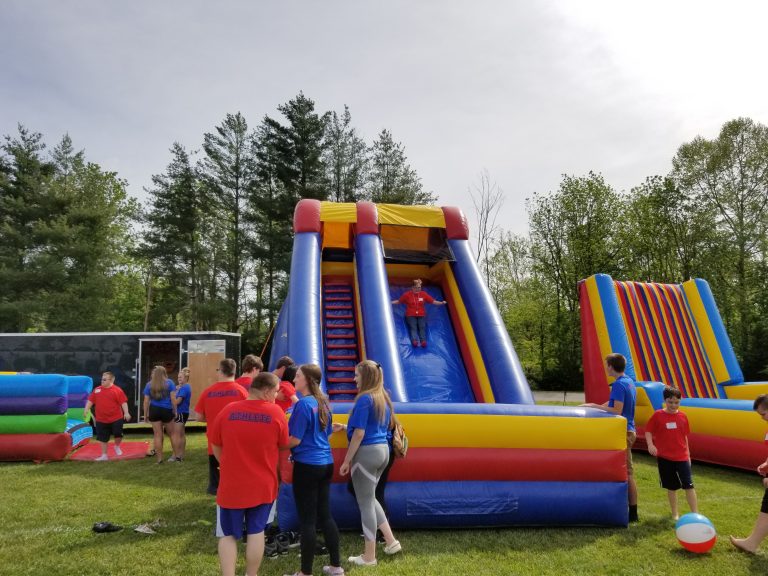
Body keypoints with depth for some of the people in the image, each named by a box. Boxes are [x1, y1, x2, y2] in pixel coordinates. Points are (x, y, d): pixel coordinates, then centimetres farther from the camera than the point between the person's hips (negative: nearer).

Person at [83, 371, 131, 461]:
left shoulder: (117, 390, -10)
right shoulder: (97, 390, 5)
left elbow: (123, 402, -12)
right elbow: (90, 400, 9)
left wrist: (126, 413, -19)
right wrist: (86, 410, -2)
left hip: (116, 418, -4)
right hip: (101, 420, 4)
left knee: (118, 434, 0)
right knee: (103, 438, 10)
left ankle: (117, 447, 31)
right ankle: (104, 455, 22)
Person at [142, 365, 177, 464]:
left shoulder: (149, 385, 8)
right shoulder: (169, 382, 3)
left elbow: (146, 401, 5)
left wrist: (145, 414, 10)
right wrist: (175, 411, 3)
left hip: (154, 410, 1)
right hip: (167, 410, -1)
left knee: (157, 435, 5)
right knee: (172, 434, 12)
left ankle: (159, 459, 8)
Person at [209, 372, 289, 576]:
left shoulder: (227, 410, -8)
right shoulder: (276, 413, -11)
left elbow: (216, 447, 4)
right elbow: (284, 446, 2)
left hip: (231, 485, 0)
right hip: (263, 485, 0)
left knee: (228, 535, 13)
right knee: (256, 532, 15)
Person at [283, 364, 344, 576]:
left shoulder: (303, 404, -16)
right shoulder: (323, 402, 8)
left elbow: (295, 440, -17)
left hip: (307, 466, -8)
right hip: (326, 463, 8)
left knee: (307, 520, 2)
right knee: (325, 514, 16)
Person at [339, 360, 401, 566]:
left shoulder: (364, 399, -16)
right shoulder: (384, 398, 10)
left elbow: (359, 434, -18)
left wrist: (347, 460, -10)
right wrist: (347, 427, 21)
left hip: (366, 452, -8)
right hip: (382, 450, 8)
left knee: (365, 503, 4)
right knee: (370, 498, 23)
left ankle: (369, 557, 15)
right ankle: (391, 541, 23)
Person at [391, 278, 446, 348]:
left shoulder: (424, 294, 7)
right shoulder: (407, 294, 2)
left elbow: (433, 301, 8)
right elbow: (398, 301, 9)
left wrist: (441, 303, -5)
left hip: (421, 315, 2)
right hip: (411, 315, -2)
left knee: (422, 327, -20)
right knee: (413, 327, -22)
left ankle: (423, 341, -36)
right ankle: (414, 341, -42)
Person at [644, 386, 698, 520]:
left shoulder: (682, 416, 2)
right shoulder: (658, 415, -6)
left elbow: (684, 436, 10)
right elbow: (648, 431, -3)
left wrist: (688, 454, 13)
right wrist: (650, 444, -20)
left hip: (682, 457, 1)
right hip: (664, 457, -1)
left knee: (688, 485, -5)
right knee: (671, 487, 10)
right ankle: (675, 513, 24)